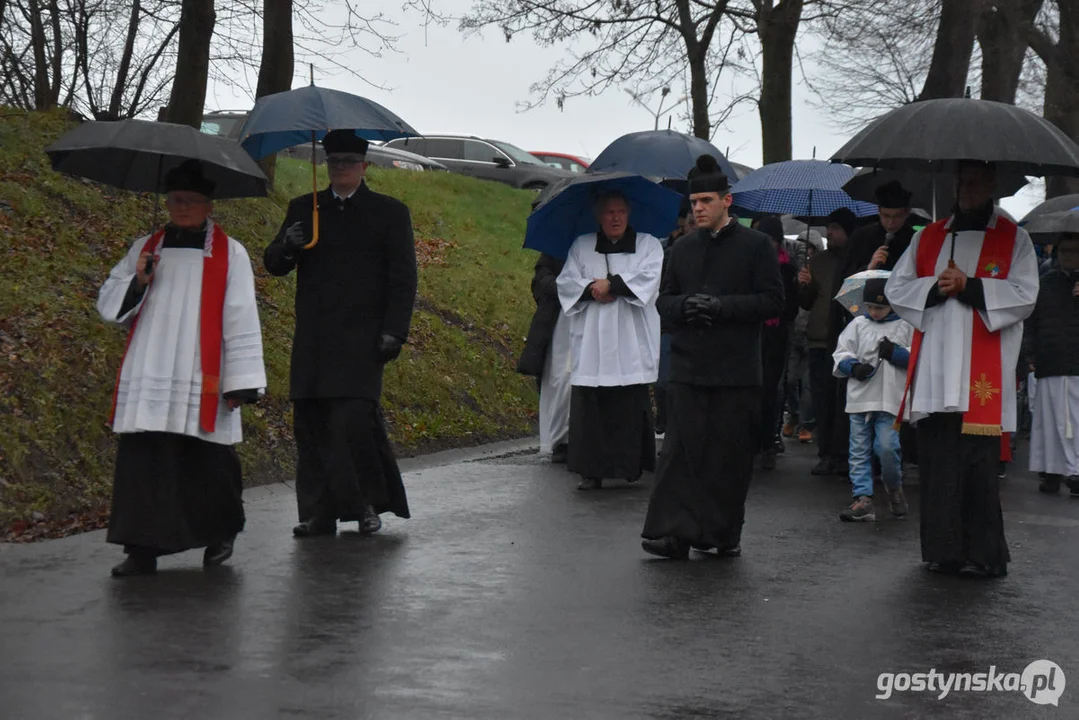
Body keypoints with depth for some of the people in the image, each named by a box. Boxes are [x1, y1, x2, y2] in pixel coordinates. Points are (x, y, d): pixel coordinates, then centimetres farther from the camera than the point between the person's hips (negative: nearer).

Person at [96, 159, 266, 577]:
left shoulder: (230, 254, 5)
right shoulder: (144, 250, 15)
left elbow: (241, 320, 1)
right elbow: (108, 305, 14)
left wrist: (240, 381, -5)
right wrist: (136, 282, -7)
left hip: (201, 384, -3)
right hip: (146, 379, 3)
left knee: (208, 465, 2)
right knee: (143, 463, -3)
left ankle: (220, 535, 25)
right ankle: (142, 550, 2)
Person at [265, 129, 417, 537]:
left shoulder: (389, 213, 8)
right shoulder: (304, 209, 16)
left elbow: (403, 280, 4)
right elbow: (273, 265, 13)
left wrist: (393, 332, -7)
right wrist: (286, 247, -11)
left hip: (361, 341, -3)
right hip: (313, 342, 3)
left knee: (353, 419, -14)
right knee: (310, 424, 0)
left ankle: (369, 504, 3)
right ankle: (320, 514, 6)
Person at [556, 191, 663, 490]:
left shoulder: (648, 244, 10)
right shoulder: (582, 246, 16)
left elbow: (650, 276, -7)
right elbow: (565, 282, 8)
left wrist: (610, 283, -10)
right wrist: (592, 289, -10)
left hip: (631, 344, -2)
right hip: (591, 342, 2)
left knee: (631, 406, -5)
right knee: (590, 406, -4)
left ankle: (631, 466, 3)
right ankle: (592, 471, 0)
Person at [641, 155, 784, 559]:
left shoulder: (756, 245, 1)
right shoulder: (684, 248, 14)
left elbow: (772, 301, -4)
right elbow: (665, 301, 17)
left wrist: (722, 306, -14)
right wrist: (684, 306, -6)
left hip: (736, 372, -3)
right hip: (687, 369, 3)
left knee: (730, 456, 3)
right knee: (680, 450, -5)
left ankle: (724, 534, 14)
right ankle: (674, 532, -6)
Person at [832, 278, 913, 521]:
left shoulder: (906, 326, 5)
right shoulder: (858, 324, 10)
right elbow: (841, 353, 8)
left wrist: (896, 353, -12)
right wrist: (854, 366, -11)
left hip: (890, 399, -3)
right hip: (860, 398, 3)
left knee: (887, 447, -12)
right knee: (859, 451, 2)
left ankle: (895, 490, 14)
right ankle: (863, 499, 5)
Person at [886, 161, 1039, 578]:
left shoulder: (1012, 239, 7)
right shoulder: (928, 238, 18)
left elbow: (1024, 295, -4)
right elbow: (896, 288, 12)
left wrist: (969, 286, -13)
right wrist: (935, 287, -6)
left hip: (983, 370, -3)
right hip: (934, 373, 3)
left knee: (978, 463, -7)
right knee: (936, 460, 1)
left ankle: (984, 554, -1)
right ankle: (943, 551, 9)